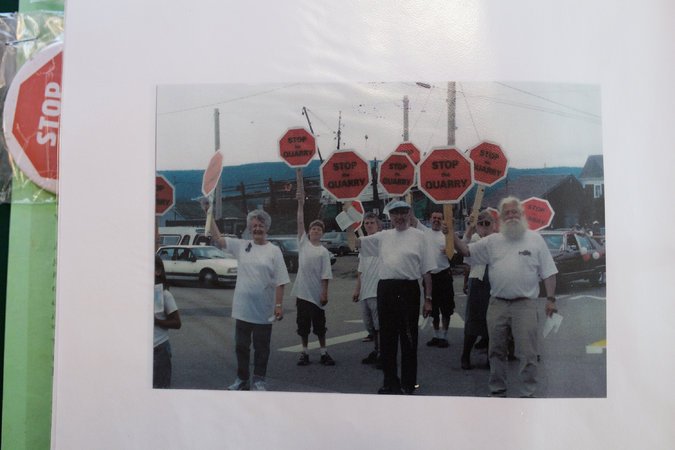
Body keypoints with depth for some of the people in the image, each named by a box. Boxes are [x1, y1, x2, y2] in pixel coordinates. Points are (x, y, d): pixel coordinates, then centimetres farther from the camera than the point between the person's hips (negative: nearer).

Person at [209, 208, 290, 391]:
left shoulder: (274, 250, -4)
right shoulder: (241, 246, 4)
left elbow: (280, 282, -6)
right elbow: (217, 238, -2)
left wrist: (279, 305, -11)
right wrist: (209, 215, -9)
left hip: (264, 311, -3)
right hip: (242, 309, 3)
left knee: (261, 347, 10)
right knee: (241, 346, 15)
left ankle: (259, 380, 25)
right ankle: (242, 379, 31)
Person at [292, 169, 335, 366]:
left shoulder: (324, 252, -2)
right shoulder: (303, 242, 3)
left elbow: (325, 275, -4)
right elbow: (300, 220, -2)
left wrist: (324, 293, -11)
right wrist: (301, 203, -8)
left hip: (316, 293, -2)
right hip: (301, 291, 2)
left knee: (319, 325, 8)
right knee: (303, 325, 9)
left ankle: (324, 353, 19)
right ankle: (305, 352, 21)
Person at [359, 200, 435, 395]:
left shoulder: (418, 236, 2)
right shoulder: (383, 236, 13)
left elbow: (427, 271, 1)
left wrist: (428, 298, -3)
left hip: (408, 290, -4)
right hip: (386, 289, 4)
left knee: (408, 338, 5)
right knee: (387, 338, 11)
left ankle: (408, 382, 20)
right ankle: (390, 382, 26)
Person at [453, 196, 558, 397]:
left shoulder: (535, 239, 3)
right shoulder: (492, 241, 9)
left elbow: (548, 273, 3)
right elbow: (466, 250, 9)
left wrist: (550, 299, -3)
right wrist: (452, 235, -7)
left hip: (525, 304, -3)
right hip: (497, 304, 3)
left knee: (527, 352, -1)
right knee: (496, 351, 13)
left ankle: (527, 393, 11)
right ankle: (497, 390, 27)